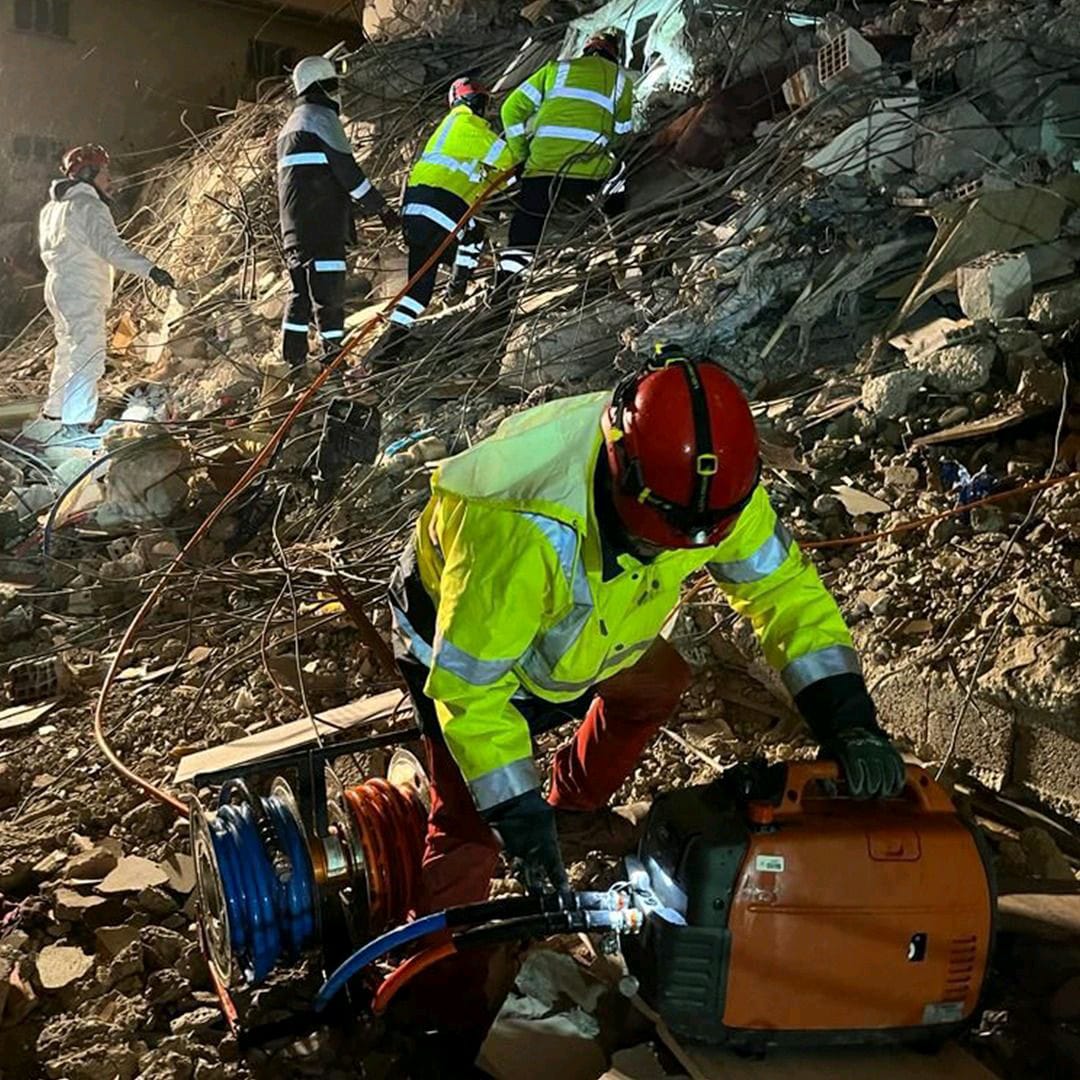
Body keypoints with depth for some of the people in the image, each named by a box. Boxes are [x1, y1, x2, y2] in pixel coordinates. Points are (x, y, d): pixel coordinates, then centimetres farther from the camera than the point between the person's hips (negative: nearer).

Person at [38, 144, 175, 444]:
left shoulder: (52, 208, 17)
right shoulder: (88, 205, -13)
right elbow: (109, 245, -28)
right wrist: (150, 269, -36)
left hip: (59, 286, 10)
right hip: (81, 293, -10)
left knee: (69, 353, 22)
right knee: (89, 357, -15)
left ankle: (54, 413, 34)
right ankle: (74, 425, -22)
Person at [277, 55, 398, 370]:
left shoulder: (290, 126, 26)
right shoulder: (323, 117, -4)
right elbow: (347, 170, -12)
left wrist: (347, 217, 30)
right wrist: (381, 207, -7)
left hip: (294, 225, 9)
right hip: (321, 223, -9)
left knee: (302, 287, 12)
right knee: (327, 285, -9)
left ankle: (293, 353, 11)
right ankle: (333, 348, -10)